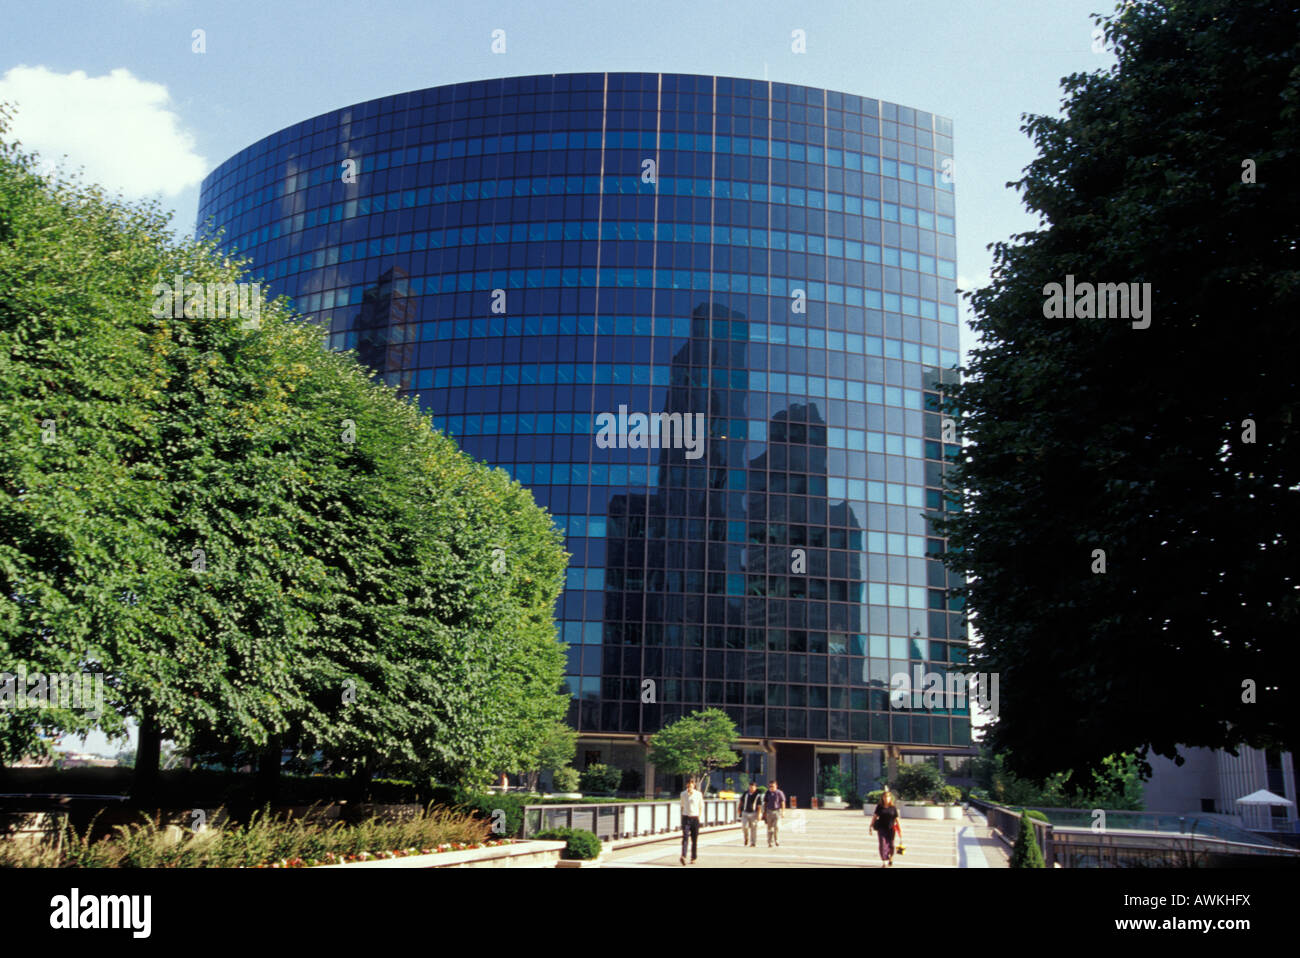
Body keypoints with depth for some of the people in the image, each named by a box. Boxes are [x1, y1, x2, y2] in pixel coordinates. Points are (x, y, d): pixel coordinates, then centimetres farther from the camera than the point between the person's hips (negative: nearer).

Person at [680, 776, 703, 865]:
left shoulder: (698, 794, 0)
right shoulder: (683, 794, 5)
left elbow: (701, 807, 9)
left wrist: (699, 817, 2)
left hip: (695, 818, 0)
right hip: (686, 818, 0)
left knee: (694, 840, 4)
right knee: (685, 837, -15)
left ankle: (693, 858, 16)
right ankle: (683, 856, -27)